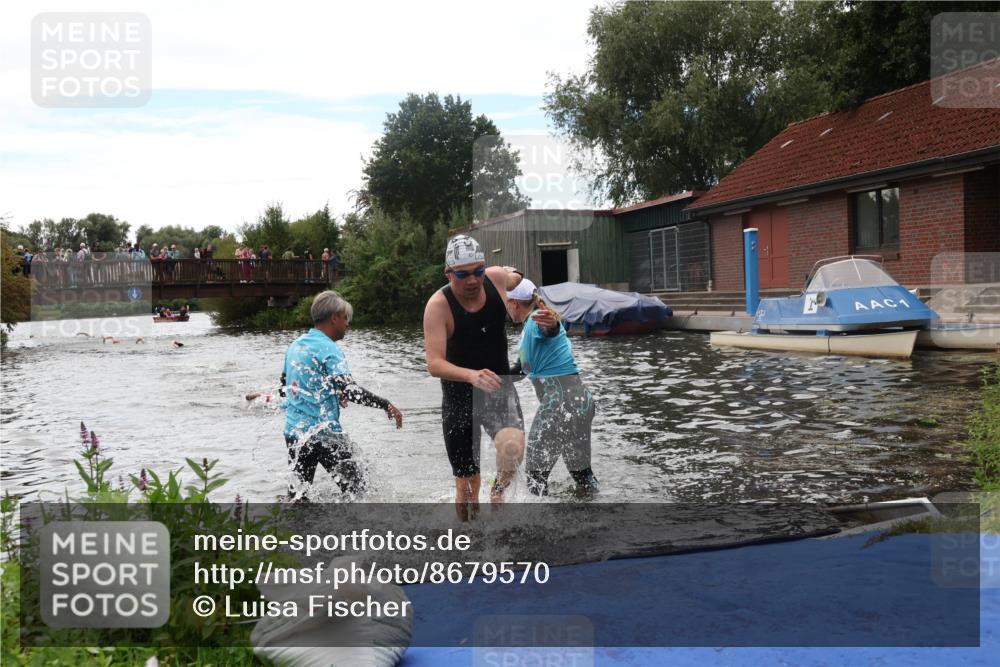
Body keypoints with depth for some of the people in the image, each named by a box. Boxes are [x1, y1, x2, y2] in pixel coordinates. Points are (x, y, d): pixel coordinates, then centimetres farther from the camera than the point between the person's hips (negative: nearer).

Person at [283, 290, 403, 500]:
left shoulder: (295, 345, 11)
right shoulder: (328, 349, -14)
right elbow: (350, 390, -25)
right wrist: (386, 405, -19)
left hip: (293, 431, 8)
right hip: (323, 434, -8)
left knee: (297, 493, 16)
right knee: (355, 491, 3)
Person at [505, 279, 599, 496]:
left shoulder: (537, 320, -11)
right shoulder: (530, 328, 21)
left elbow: (551, 329, -37)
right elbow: (522, 367, 30)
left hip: (562, 401, -10)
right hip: (579, 397, 10)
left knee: (536, 467, 0)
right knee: (578, 464, 17)